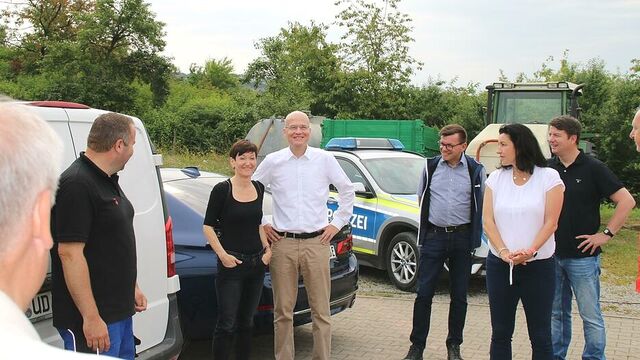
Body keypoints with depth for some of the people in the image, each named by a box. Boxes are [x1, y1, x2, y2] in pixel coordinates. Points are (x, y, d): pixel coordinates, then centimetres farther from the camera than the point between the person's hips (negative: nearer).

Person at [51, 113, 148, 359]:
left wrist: (132, 288, 22)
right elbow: (70, 253, -23)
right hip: (95, 319, -10)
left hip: (120, 311, 10)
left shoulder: (108, 181, 13)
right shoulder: (77, 184, -19)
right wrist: (91, 317, -23)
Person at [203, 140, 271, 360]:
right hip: (231, 265, -6)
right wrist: (222, 254, -16)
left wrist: (267, 248, 7)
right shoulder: (222, 189, -9)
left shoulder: (259, 188, 8)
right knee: (227, 324, -3)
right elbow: (208, 226, -6)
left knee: (246, 322, 14)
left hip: (256, 263, 6)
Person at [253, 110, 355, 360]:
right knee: (283, 311, 5)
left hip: (316, 242, 0)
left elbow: (347, 192, 13)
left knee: (321, 310, 2)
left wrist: (337, 223, 8)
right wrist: (260, 225, 8)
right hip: (282, 243, 0)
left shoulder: (325, 159, 4)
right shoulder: (273, 161, 4)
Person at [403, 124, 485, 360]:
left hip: (462, 237, 0)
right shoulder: (431, 167, 4)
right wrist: (436, 217, 11)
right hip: (434, 235, 1)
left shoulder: (476, 170, -1)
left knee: (459, 296, 7)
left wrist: (473, 234, 7)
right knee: (424, 293, -1)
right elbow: (421, 198, 17)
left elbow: (481, 204, 9)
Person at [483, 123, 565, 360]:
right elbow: (488, 220, 1)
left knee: (540, 335, 4)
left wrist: (530, 251, -19)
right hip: (499, 265, 3)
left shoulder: (549, 177, -3)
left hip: (538, 266, -3)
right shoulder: (496, 178, 6)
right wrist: (503, 251, -14)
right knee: (500, 332, 10)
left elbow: (551, 222, -6)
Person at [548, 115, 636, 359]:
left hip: (582, 256, -4)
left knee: (590, 315, 4)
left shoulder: (593, 168, -8)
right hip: (552, 255, 4)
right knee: (556, 312, 14)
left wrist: (606, 234, -11)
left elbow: (626, 201, -9)